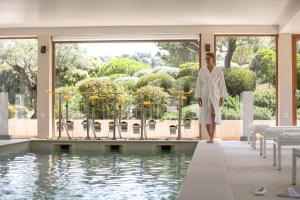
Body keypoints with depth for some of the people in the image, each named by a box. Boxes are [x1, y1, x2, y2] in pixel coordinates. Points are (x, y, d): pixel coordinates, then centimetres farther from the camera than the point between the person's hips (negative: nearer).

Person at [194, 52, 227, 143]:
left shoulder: (219, 71, 1)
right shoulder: (202, 71, 3)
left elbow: (222, 84, 2)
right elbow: (199, 84, 2)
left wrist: (222, 97, -4)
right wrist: (198, 97, -4)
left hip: (215, 95, -2)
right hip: (205, 95, 2)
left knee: (213, 114, -19)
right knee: (206, 116, 4)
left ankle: (211, 138, -17)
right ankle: (211, 137, 18)